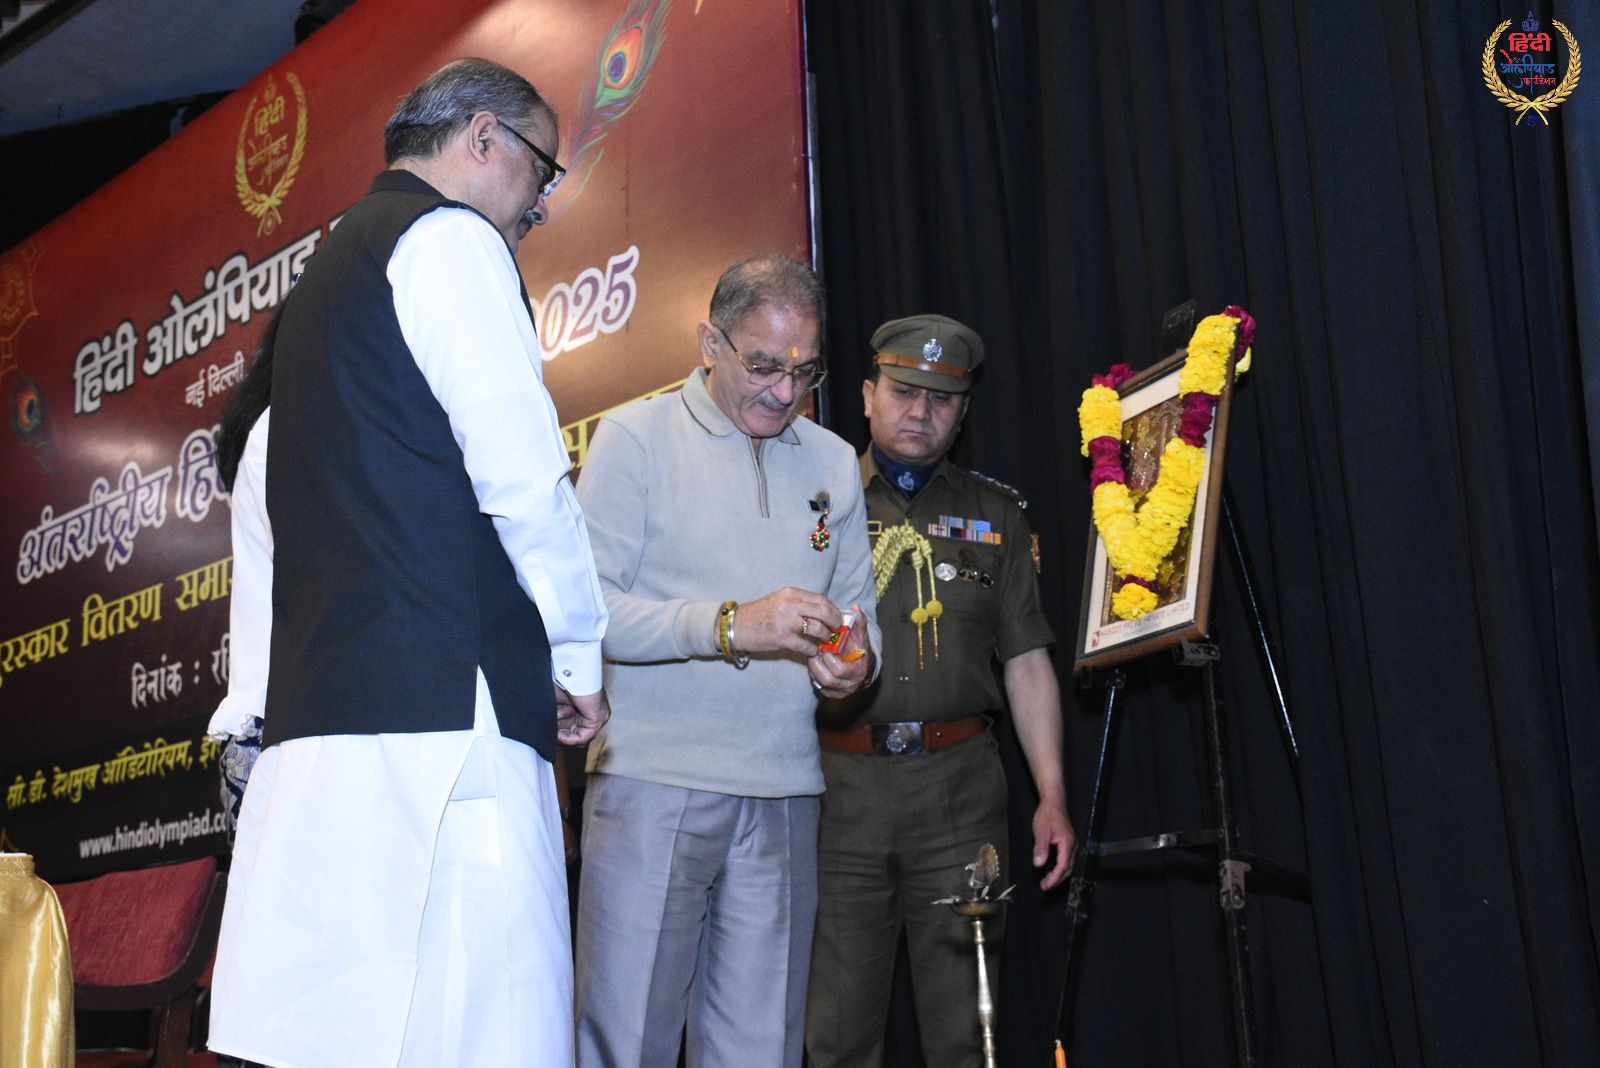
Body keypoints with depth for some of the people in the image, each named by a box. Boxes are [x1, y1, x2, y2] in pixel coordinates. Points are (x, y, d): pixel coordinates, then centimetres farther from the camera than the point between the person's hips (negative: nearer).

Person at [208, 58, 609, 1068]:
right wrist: (578, 654, 0)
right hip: (442, 707, -9)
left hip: (319, 705, 10)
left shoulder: (329, 266, 29)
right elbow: (522, 475, -12)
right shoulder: (450, 238, 0)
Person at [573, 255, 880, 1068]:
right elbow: (585, 607, -10)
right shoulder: (634, 437, 0)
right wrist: (732, 626, -20)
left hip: (783, 793, 4)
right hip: (654, 783, -4)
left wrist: (854, 662, -6)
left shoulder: (832, 462, 16)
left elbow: (858, 609, 18)